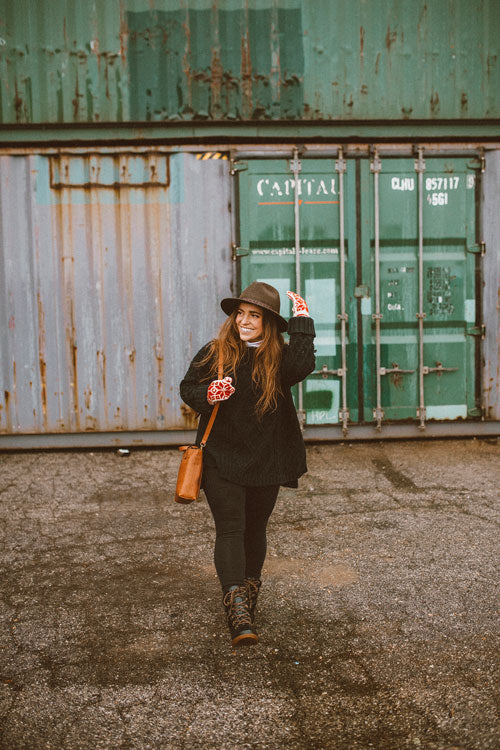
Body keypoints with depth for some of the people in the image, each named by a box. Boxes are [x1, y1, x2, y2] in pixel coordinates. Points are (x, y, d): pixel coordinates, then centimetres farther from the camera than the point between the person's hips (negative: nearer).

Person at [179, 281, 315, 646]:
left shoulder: (279, 357, -3)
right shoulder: (215, 353, -1)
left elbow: (303, 366, -25)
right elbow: (187, 388, 6)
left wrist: (302, 323, -19)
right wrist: (208, 394, -15)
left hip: (266, 462, 1)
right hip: (221, 459, -1)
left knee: (255, 530, 16)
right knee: (230, 529, -11)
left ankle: (250, 587, 39)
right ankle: (238, 610, -17)